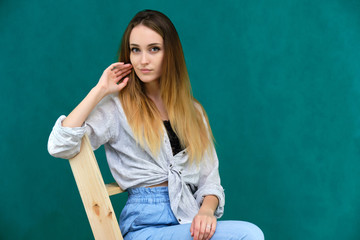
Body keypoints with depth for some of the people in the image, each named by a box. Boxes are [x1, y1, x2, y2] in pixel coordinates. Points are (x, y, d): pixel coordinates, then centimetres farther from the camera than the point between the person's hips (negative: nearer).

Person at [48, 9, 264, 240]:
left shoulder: (192, 110, 16)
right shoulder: (117, 106, 4)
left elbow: (209, 177, 14)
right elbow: (59, 146, -10)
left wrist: (207, 210, -8)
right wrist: (100, 90, -5)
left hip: (190, 221, 5)